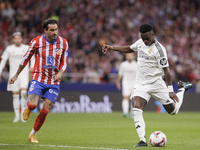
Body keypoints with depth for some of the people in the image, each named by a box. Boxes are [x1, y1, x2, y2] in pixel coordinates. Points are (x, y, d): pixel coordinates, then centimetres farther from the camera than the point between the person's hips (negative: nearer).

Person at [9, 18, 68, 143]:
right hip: (38, 79, -1)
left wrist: (60, 73, -17)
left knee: (45, 110, -3)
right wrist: (16, 75, 11)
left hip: (54, 82, 2)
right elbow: (26, 58, 5)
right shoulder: (37, 42, -8)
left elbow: (64, 63, 5)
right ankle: (28, 109, 17)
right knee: (33, 104, -22)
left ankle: (33, 134, 18)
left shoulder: (63, 43, -3)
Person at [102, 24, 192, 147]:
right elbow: (129, 49, 25)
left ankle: (182, 89, 39)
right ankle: (143, 140, -21)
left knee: (173, 110, 9)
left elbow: (166, 70, -15)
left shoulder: (159, 49, -16)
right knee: (137, 110, -20)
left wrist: (170, 90, -18)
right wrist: (112, 48, 15)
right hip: (141, 84, 5)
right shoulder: (140, 42, 4)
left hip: (156, 84, -5)